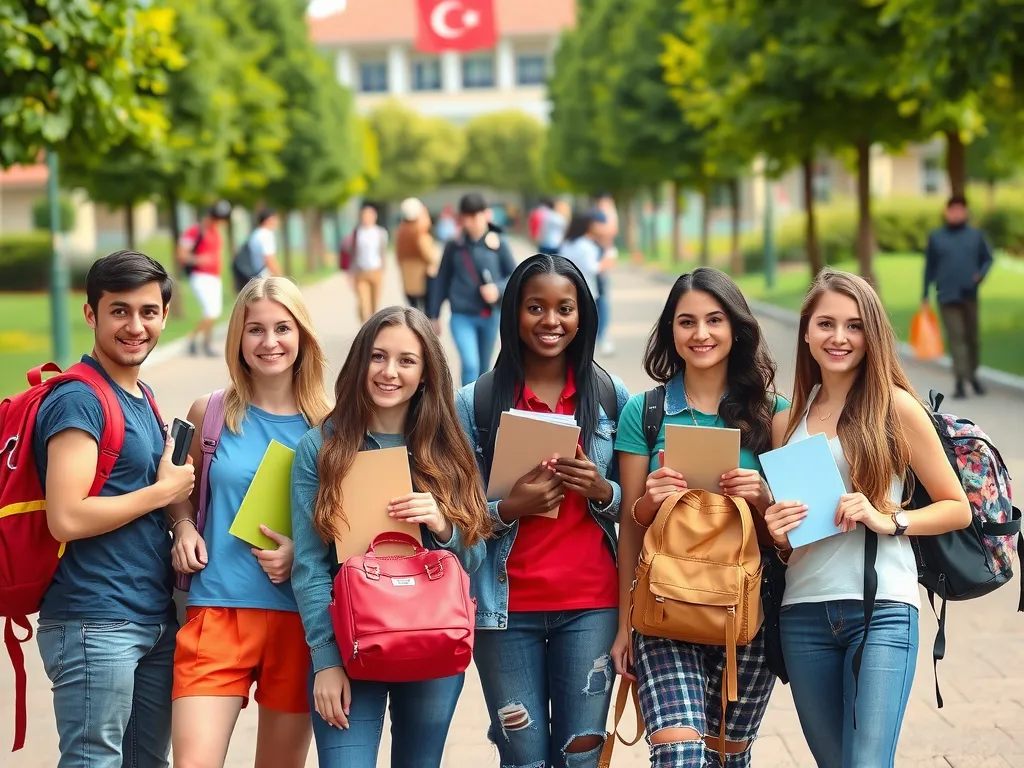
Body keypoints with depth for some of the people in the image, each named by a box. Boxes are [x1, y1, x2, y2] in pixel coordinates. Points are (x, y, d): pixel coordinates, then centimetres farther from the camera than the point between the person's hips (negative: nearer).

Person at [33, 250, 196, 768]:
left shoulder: (142, 399, 14)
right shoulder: (78, 400, -13)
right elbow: (67, 518, -21)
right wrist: (164, 491, -11)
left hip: (155, 621, 9)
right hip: (94, 626, -9)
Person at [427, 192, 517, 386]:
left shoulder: (498, 244, -4)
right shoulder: (454, 246, -1)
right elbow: (441, 281, 7)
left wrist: (498, 288, -18)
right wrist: (433, 316, 10)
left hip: (490, 317, 1)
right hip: (462, 317, -1)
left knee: (483, 369, 14)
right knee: (470, 365, -16)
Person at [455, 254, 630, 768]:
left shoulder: (611, 397, 5)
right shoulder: (476, 403, 0)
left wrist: (601, 490, -11)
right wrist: (509, 509, -18)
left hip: (590, 604, 1)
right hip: (507, 607, -1)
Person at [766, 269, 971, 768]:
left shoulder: (897, 408, -1)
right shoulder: (787, 422, 12)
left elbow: (958, 509, 3)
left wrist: (888, 520, -12)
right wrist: (777, 534, -3)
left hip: (882, 610, -4)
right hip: (804, 612, 4)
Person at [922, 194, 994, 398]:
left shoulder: (976, 235, 6)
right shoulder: (936, 237, 6)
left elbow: (987, 258, 11)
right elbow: (929, 267, 9)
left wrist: (981, 274, -10)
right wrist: (925, 296, 9)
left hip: (970, 295, 1)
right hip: (947, 297, -1)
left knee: (972, 337, 10)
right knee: (956, 337, -10)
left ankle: (973, 375, 28)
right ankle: (961, 380, -15)